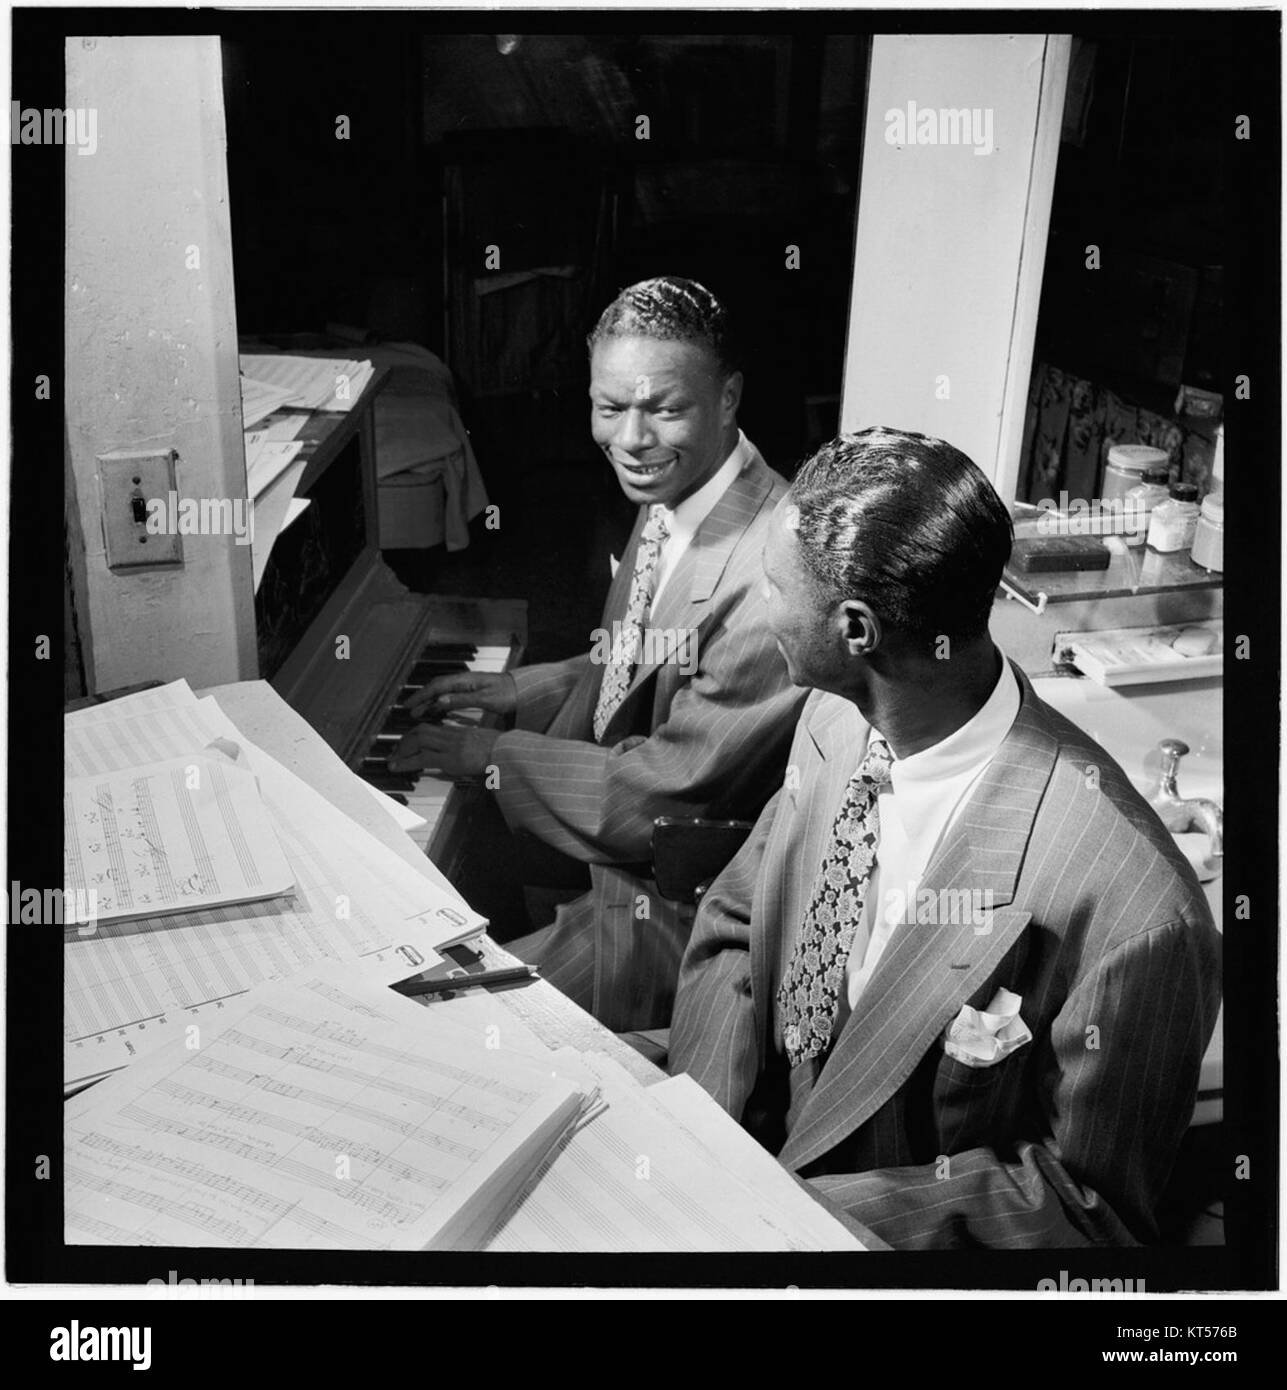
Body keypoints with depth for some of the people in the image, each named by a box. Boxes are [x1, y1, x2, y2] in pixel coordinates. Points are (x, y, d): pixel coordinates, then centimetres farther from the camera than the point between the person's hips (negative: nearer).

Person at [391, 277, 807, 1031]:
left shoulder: (772, 567, -29)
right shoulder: (670, 503, 0)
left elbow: (672, 792, -25)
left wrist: (494, 756, -15)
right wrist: (524, 689, 5)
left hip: (676, 909, -8)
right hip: (622, 847, 9)